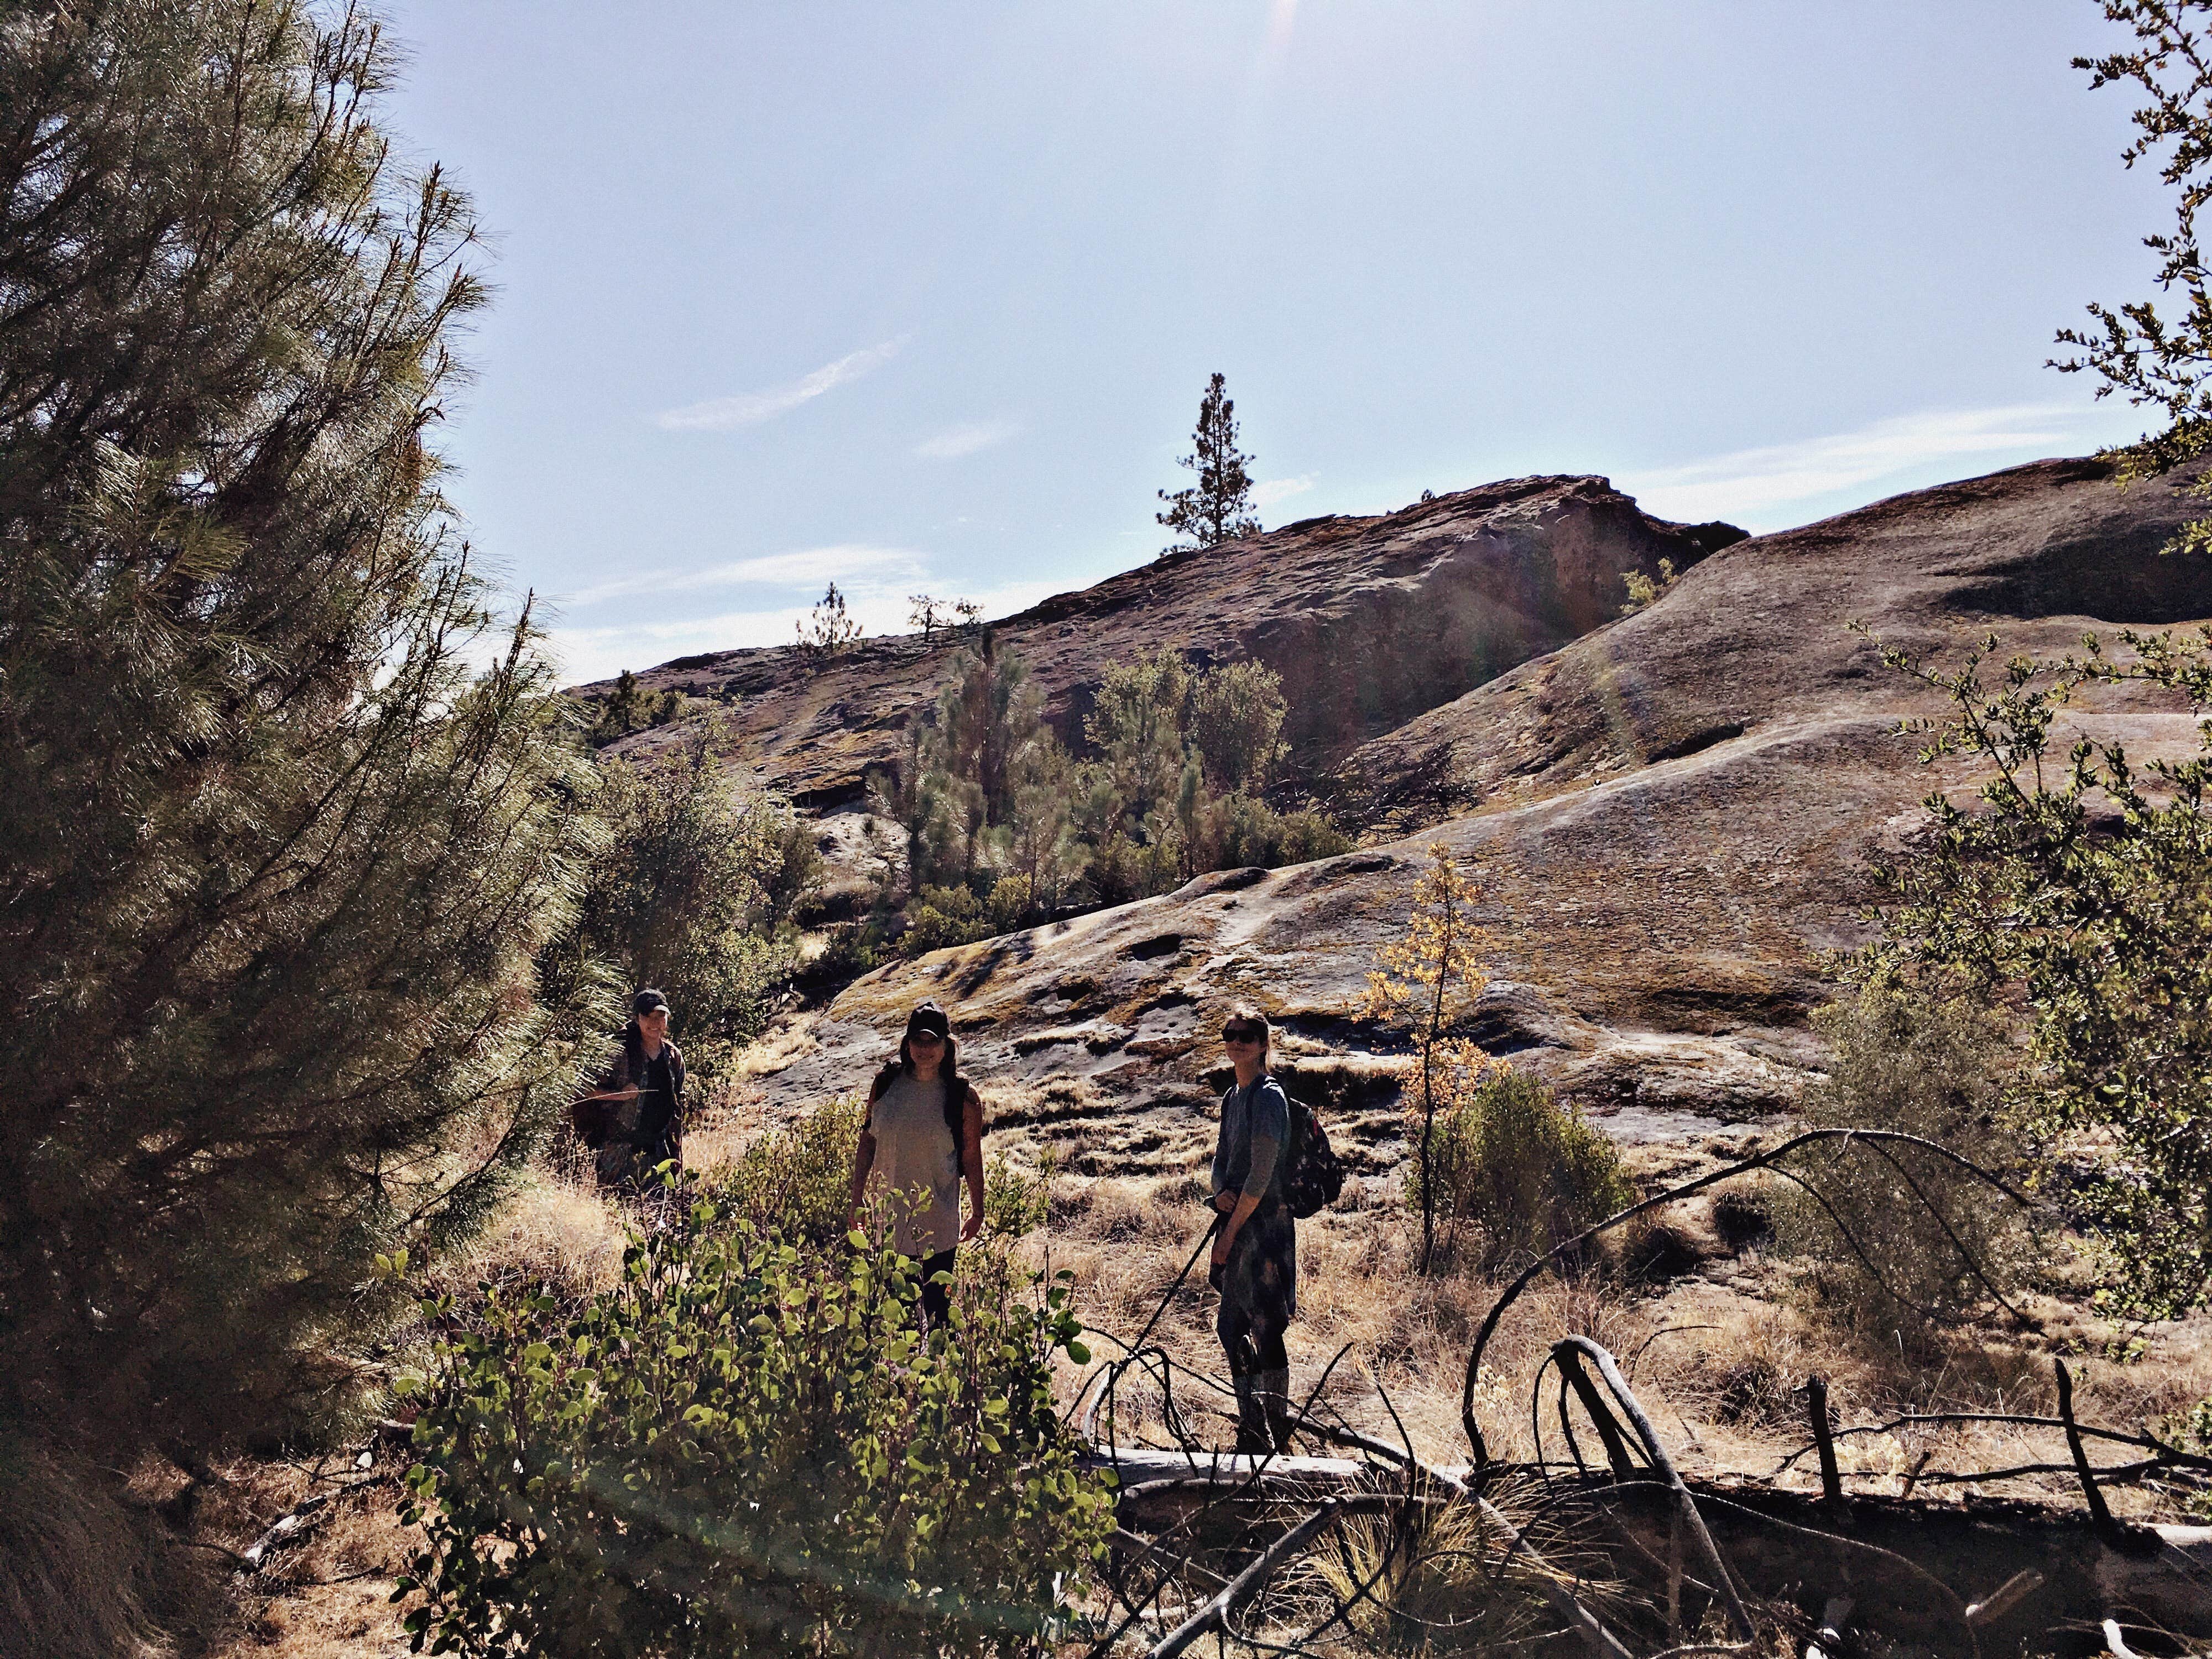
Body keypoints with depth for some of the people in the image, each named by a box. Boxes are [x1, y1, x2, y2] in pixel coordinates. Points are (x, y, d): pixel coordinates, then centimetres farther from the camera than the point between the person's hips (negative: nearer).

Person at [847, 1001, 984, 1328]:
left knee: (936, 1302, 6)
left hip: (938, 1220, -2)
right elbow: (867, 1144, 6)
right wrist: (857, 1202, 7)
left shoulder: (963, 1096, -9)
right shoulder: (885, 1083, -2)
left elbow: (972, 1158, -1)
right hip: (889, 1213, 2)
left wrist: (977, 1213, 5)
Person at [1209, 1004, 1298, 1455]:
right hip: (1236, 1222, 9)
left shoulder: (1269, 1097, -13)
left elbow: (1262, 1175, -17)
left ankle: (1278, 1434, 5)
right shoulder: (1232, 1098, 15)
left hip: (1264, 1225, -9)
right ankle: (1252, 1431, 24)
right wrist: (1221, 1192, -5)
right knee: (1233, 1328, 13)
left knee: (1266, 1330, -5)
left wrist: (1230, 1232, -14)